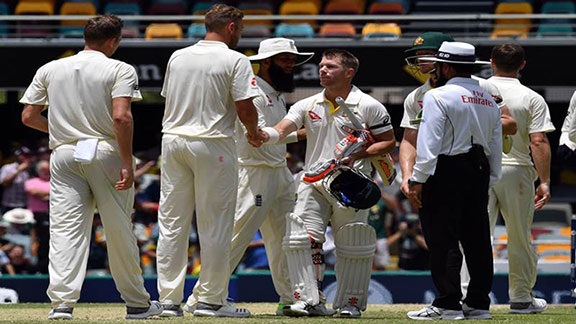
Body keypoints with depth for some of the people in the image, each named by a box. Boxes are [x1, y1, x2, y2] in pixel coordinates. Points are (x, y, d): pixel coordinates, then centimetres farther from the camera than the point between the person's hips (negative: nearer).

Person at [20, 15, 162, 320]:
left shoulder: (49, 69, 9)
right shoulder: (120, 70, -3)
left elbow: (29, 116, 9)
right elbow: (121, 117, -16)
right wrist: (127, 164, -16)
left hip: (64, 155, 3)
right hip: (106, 154, -3)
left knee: (65, 228, -2)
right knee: (119, 229, 6)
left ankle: (62, 301, -16)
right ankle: (136, 303, 15)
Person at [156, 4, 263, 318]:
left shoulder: (177, 57, 10)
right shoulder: (235, 61, -6)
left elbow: (168, 99, 15)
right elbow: (245, 107, -11)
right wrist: (254, 132, 7)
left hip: (172, 139, 5)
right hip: (213, 144, -5)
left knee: (171, 224, 7)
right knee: (215, 225, 2)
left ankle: (168, 300, 7)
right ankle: (209, 300, 2)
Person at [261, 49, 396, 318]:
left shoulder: (369, 106, -2)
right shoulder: (307, 105, 9)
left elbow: (388, 142, 1)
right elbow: (282, 129, -4)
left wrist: (358, 154, -15)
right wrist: (262, 134, -27)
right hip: (313, 182, 3)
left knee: (352, 246, -1)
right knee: (300, 237, -11)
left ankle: (350, 303, 12)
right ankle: (310, 301, -9)